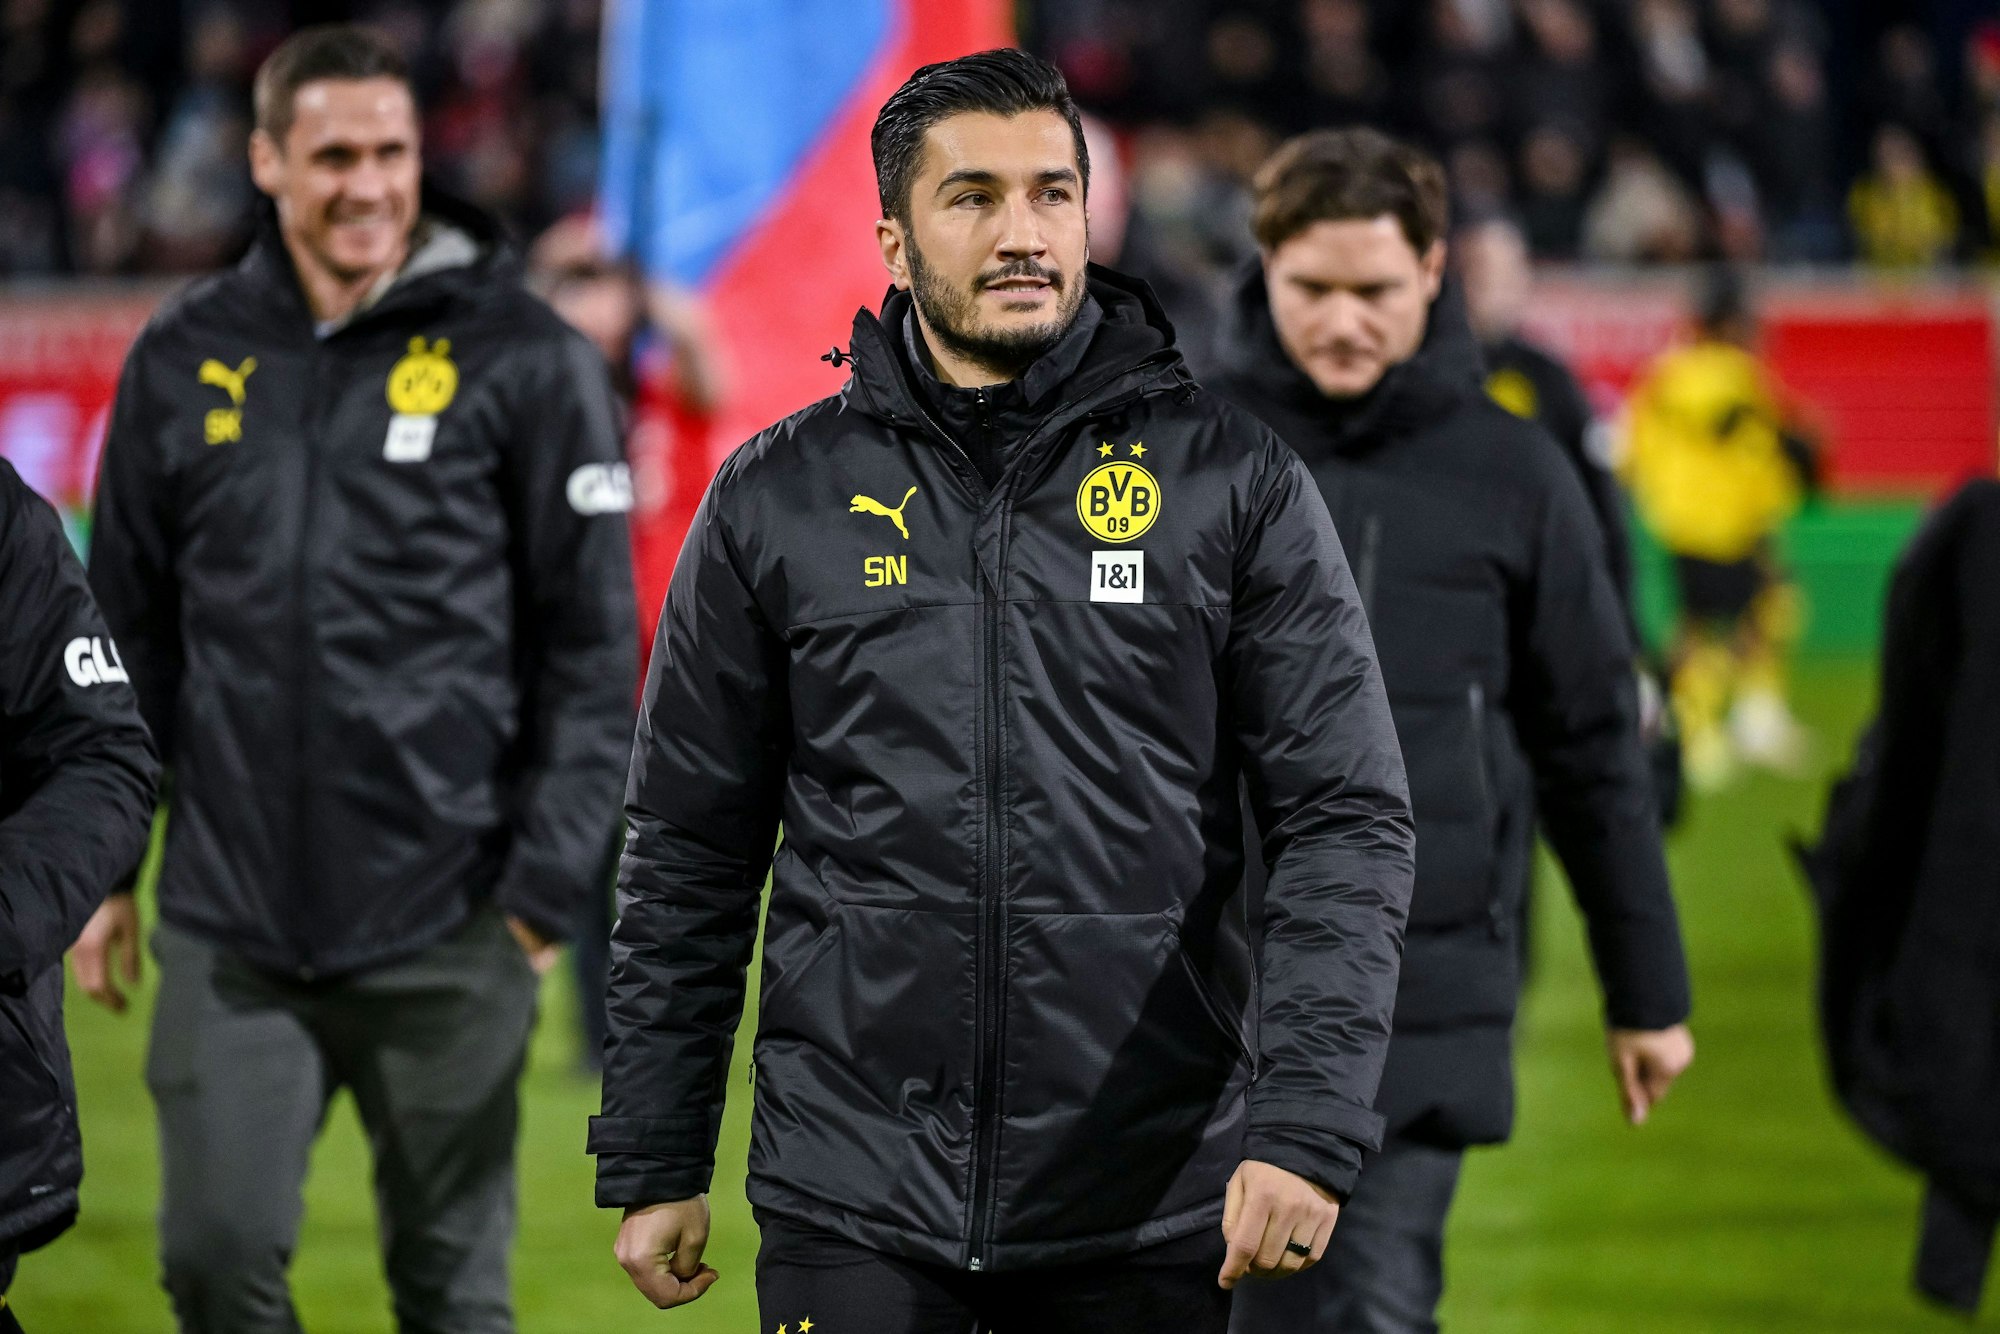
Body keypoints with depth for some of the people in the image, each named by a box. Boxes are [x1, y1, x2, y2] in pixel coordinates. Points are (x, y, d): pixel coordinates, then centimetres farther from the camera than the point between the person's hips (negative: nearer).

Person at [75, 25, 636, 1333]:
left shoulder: (525, 359, -3)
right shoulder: (184, 360, 7)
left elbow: (593, 641, -3)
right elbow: (132, 629, 14)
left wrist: (548, 881, -8)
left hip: (445, 930, -3)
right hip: (229, 925, 3)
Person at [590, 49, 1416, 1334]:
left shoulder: (1232, 483, 2)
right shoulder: (780, 498, 6)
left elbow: (1347, 820, -3)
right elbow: (688, 853, 10)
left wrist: (1305, 1120, -15)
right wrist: (654, 1165, 7)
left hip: (1147, 1216, 0)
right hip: (853, 1212, 0)